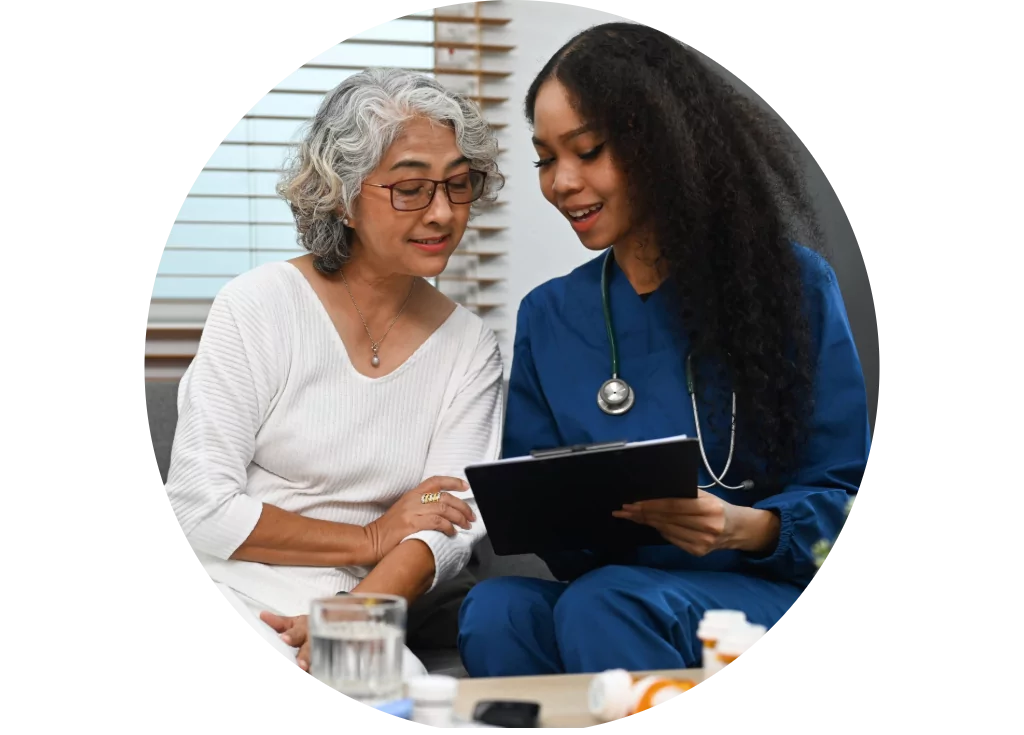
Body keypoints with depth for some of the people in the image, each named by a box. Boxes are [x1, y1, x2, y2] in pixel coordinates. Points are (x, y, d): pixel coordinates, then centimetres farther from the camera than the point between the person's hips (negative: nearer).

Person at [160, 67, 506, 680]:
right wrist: (372, 539, -7)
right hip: (222, 591, -3)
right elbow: (199, 508, -8)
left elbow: (453, 524, -2)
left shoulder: (470, 347, 8)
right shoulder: (259, 306, -3)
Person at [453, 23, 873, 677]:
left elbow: (842, 493, 1)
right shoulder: (547, 317, 13)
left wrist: (746, 527, -19)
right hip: (599, 581, 3)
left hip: (764, 596, -3)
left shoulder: (792, 285, 2)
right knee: (494, 611, -31)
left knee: (603, 605, -34)